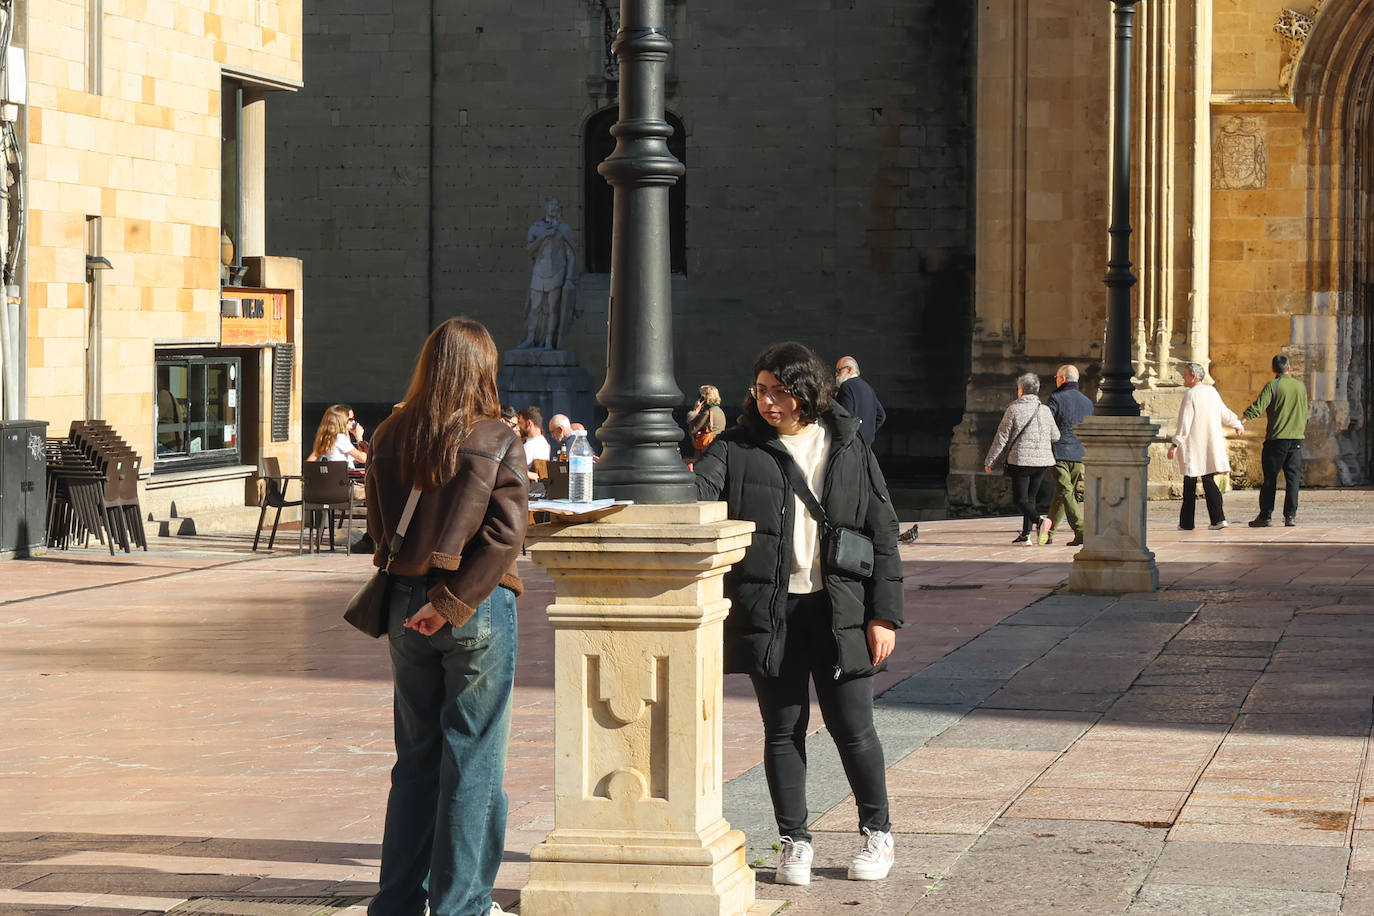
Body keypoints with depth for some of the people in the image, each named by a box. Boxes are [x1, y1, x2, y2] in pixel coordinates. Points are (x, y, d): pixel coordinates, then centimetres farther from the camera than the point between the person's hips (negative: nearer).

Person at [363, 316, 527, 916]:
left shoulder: (389, 438, 3)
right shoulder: (497, 440, -9)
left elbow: (377, 526, 7)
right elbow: (505, 532, -16)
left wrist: (413, 587, 12)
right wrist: (452, 601, -16)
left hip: (405, 601, 4)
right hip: (479, 608, -4)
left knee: (416, 755, 14)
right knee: (472, 759, 4)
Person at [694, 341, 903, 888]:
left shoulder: (848, 447, 4)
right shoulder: (738, 448, 3)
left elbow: (882, 532, 5)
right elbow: (697, 492, -12)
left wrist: (884, 614, 0)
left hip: (838, 610, 0)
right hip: (770, 612, 1)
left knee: (852, 728, 4)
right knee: (783, 729, 7)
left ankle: (877, 833, 23)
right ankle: (795, 843, 19)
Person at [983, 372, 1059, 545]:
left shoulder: (1014, 409, -6)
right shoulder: (1045, 410, 6)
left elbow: (1001, 438, -5)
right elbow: (1055, 437, 8)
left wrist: (989, 461, 3)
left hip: (1021, 460, -5)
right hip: (1043, 461, 5)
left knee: (1020, 499, -2)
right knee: (1030, 497, 15)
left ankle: (1039, 521, -27)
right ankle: (1026, 534, 13)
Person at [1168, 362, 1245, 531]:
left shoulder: (1191, 395, -12)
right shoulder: (1212, 392, 9)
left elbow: (1184, 423, -18)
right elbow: (1224, 413, 23)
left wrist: (1175, 444, -18)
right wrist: (1237, 424, 41)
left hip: (1193, 446, -6)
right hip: (1212, 445, 6)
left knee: (1190, 484, 2)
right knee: (1208, 481, 6)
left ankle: (1186, 522, 6)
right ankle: (1218, 518, -7)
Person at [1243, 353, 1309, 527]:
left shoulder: (1272, 386, -7)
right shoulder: (1300, 386, 9)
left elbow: (1258, 407, -17)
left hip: (1276, 438, -4)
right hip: (1297, 438, 4)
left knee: (1270, 478, 2)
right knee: (1293, 477, 5)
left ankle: (1265, 516, 3)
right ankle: (1290, 516, 0)